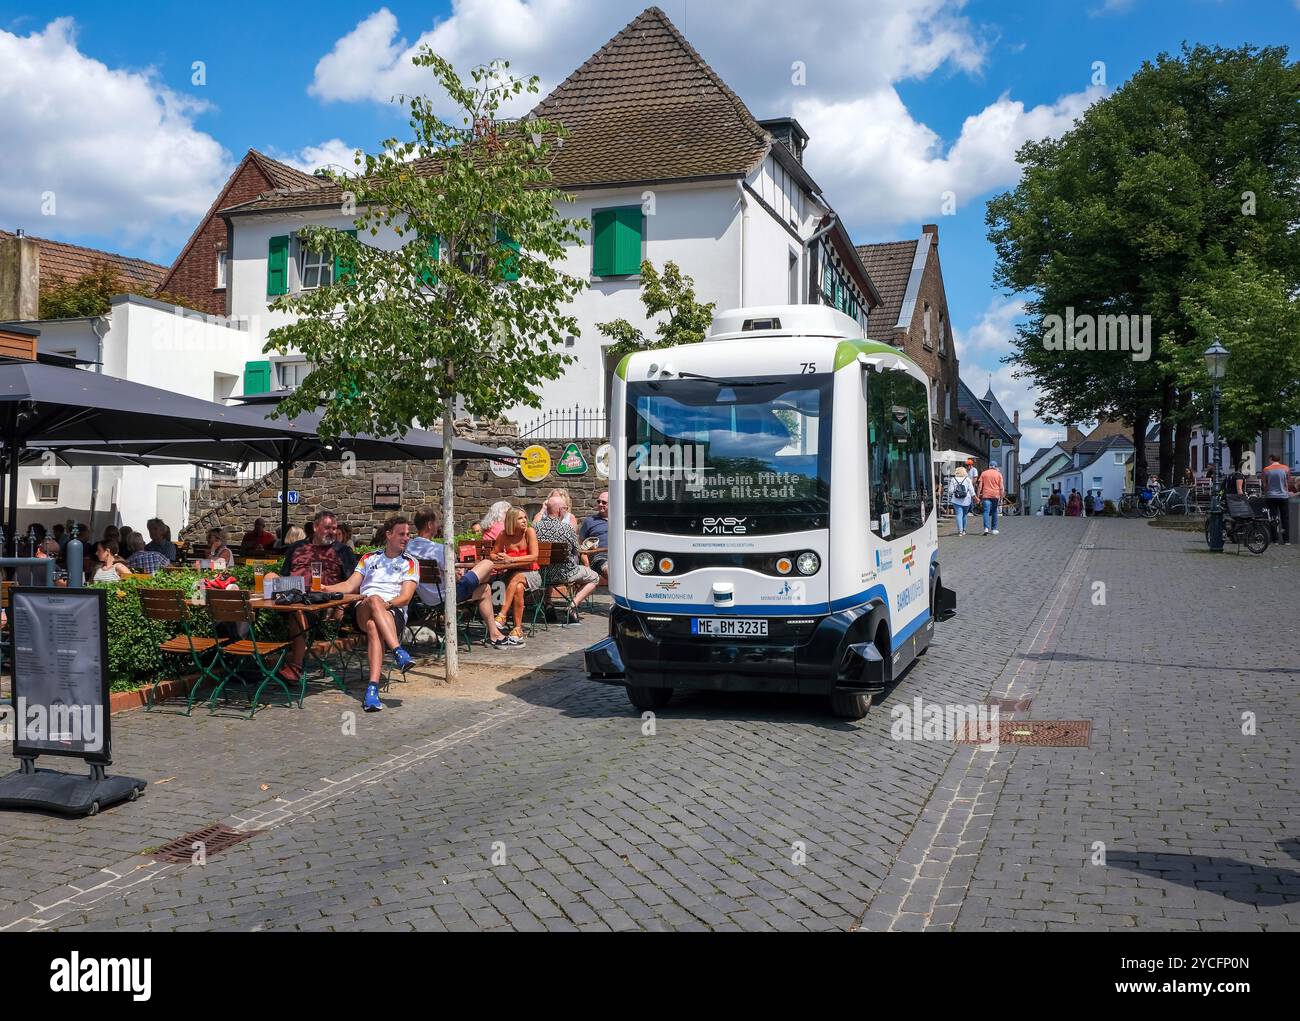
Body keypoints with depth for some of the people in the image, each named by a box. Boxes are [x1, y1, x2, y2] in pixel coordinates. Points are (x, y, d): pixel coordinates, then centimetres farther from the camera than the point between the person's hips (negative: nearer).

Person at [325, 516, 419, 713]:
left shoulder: (410, 562, 17)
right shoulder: (369, 558, 26)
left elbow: (406, 596, 3)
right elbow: (349, 586, 19)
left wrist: (387, 604, -17)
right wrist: (323, 588, 2)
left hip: (393, 612, -2)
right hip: (363, 610, 2)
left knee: (374, 627, -39)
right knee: (374, 599, -37)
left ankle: (373, 687, -56)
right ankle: (398, 652, -54)